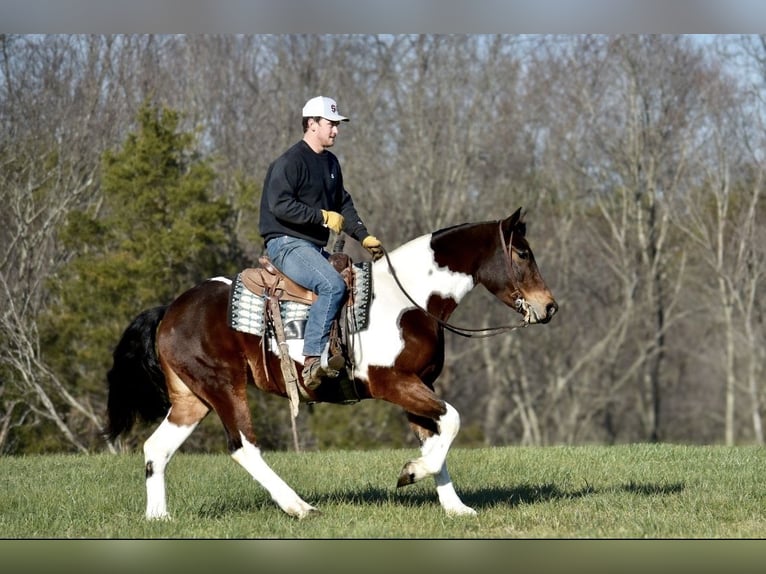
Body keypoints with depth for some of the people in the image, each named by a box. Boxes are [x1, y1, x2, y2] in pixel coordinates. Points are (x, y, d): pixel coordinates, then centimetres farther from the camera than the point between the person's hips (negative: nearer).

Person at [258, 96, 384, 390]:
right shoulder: (289, 162, -11)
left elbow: (344, 205, 22)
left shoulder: (331, 163, 17)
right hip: (287, 244, -10)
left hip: (317, 247, 10)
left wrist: (364, 236, 8)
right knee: (333, 286, -30)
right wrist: (323, 217, -20)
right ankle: (313, 360, -31)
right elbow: (280, 205, -21)